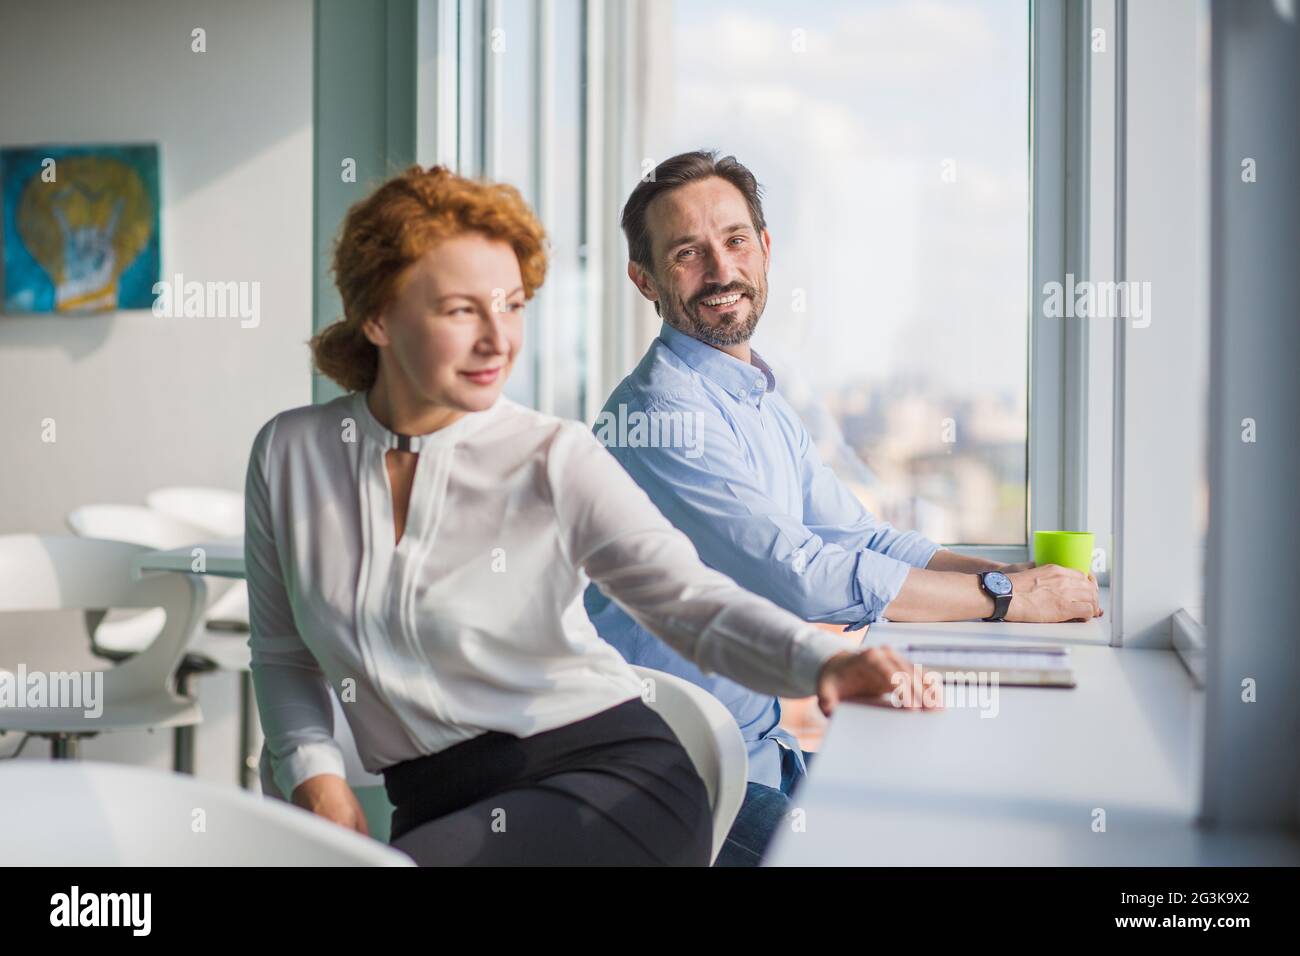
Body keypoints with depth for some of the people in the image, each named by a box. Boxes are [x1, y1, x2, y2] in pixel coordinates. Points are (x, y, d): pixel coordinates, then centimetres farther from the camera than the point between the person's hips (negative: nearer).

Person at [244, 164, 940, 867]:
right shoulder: (288, 453, 3)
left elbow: (687, 597, -18)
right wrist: (313, 772, -2)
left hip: (609, 778, -4)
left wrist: (819, 660, -36)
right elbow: (283, 654, 15)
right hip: (435, 806, 4)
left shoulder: (555, 460, -7)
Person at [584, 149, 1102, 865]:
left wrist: (1013, 572, -1)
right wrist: (1008, 597, -18)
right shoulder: (664, 414, -20)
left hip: (763, 750, 9)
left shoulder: (764, 407, 13)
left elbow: (862, 537, 14)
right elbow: (801, 576, -26)